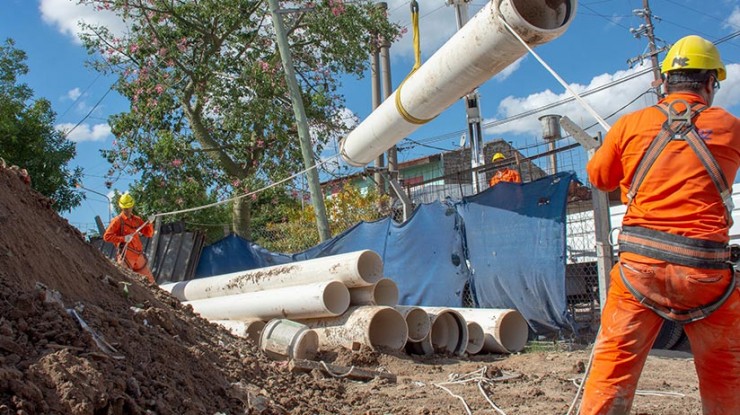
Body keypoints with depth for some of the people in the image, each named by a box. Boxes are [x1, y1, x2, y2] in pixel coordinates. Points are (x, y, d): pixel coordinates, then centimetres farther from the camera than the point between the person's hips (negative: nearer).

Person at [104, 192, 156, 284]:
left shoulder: (137, 220, 14)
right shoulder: (118, 221, -3)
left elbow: (148, 234, 14)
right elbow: (106, 236, -9)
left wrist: (149, 224, -4)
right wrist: (123, 238, -19)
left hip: (139, 255, 6)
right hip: (126, 255, -6)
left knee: (149, 280, 13)